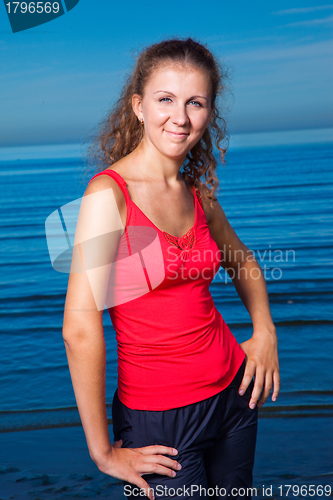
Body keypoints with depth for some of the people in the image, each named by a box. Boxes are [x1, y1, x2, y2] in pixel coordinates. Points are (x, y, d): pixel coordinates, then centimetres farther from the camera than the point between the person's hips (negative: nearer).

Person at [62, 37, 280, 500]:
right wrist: (103, 452, -16)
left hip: (233, 392, 6)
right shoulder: (109, 193, -17)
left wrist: (265, 331, 6)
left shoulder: (199, 194, 1)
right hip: (159, 418, -6)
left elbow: (242, 261, 21)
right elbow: (81, 329, -22)